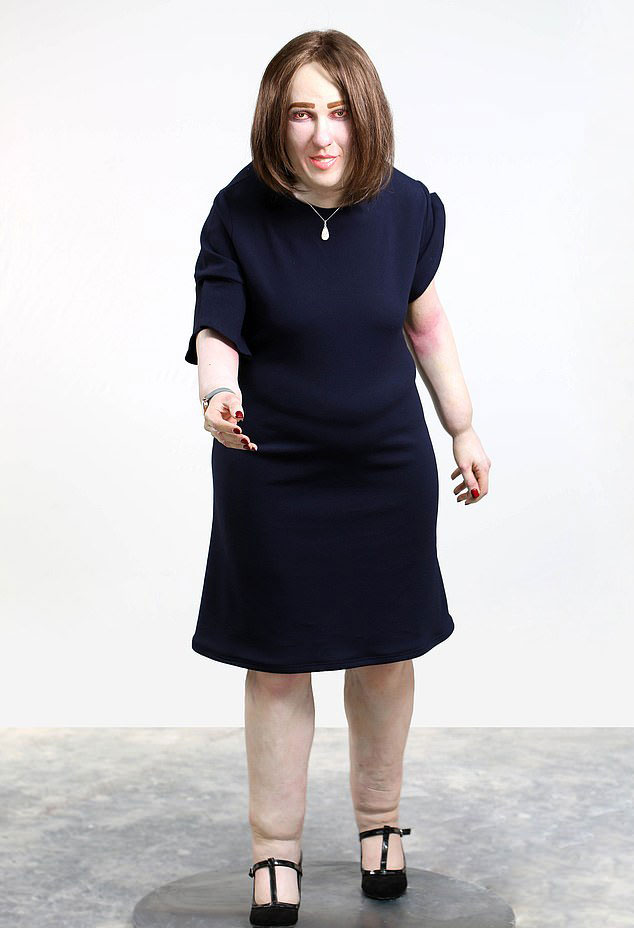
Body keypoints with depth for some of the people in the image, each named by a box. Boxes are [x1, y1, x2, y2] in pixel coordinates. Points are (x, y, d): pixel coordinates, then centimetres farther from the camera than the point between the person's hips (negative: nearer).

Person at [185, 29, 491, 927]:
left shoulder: (408, 208, -8)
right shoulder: (241, 213, -15)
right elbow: (217, 334, -13)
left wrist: (464, 430, 10)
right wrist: (218, 396, -36)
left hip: (388, 465, 2)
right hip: (272, 471, -2)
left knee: (386, 651, 13)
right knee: (277, 662, 6)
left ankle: (380, 820, 36)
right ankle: (275, 848, 23)